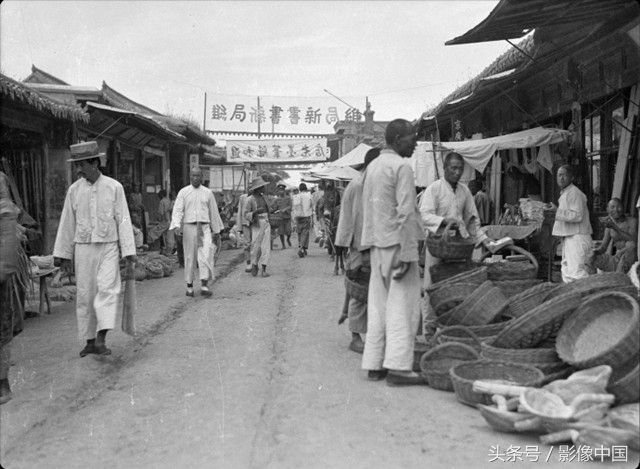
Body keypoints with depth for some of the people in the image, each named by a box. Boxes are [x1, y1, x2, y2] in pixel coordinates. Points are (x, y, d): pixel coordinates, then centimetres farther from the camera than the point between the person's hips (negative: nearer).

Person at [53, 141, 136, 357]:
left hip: (108, 247, -2)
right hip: (83, 248, 3)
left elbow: (123, 220, -2)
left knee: (107, 288, -18)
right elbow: (67, 223, 9)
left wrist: (128, 251, -5)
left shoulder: (114, 187, -3)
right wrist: (63, 254, 9)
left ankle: (101, 338, -21)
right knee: (84, 294, 4)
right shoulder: (74, 189, 4)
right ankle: (90, 341, 14)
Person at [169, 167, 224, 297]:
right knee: (189, 257, 4)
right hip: (189, 226, 0)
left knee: (206, 255, -14)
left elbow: (213, 212, 15)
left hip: (204, 227, 0)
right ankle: (189, 286, 14)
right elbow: (177, 210, -2)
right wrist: (176, 225, -20)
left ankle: (204, 286, -15)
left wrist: (216, 231, 16)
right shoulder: (183, 192, 6)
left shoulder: (208, 193, 10)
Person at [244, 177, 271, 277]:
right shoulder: (250, 199, -8)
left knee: (266, 247, -4)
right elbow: (246, 214, -10)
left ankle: (264, 270, -5)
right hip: (256, 225, -5)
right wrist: (255, 212, -23)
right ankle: (254, 265, 24)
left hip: (266, 224, 5)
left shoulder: (263, 196, 11)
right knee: (256, 247, -1)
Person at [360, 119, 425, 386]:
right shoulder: (401, 167, -10)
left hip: (376, 244, 8)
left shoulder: (372, 166, 16)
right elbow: (406, 212, -16)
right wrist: (407, 253, -18)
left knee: (378, 305, 9)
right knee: (402, 305, -5)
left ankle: (374, 365, 13)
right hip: (397, 243, -8)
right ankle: (397, 366, -6)